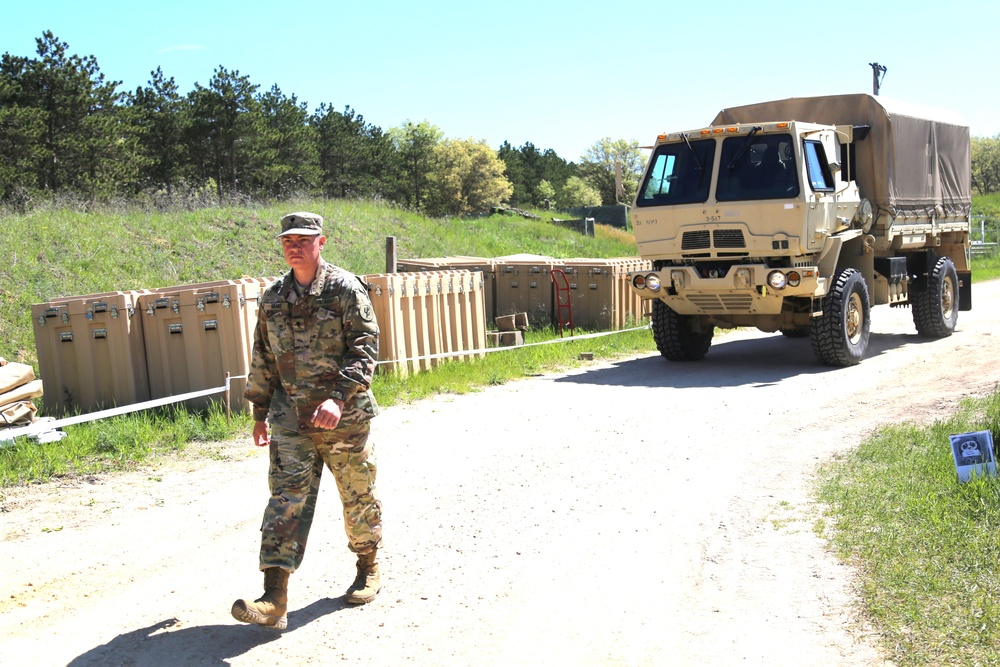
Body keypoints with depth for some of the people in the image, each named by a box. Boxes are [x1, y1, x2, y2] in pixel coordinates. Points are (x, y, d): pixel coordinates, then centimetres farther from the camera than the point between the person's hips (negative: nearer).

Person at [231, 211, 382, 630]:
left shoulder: (345, 289, -7)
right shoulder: (273, 298, 8)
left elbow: (365, 347, -14)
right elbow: (262, 360, 16)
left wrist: (339, 398, -25)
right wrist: (260, 412, 17)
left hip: (344, 418, -3)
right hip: (291, 418, 3)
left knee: (357, 495, 10)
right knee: (287, 496, -6)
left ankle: (369, 569, 33)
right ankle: (274, 598, -9)